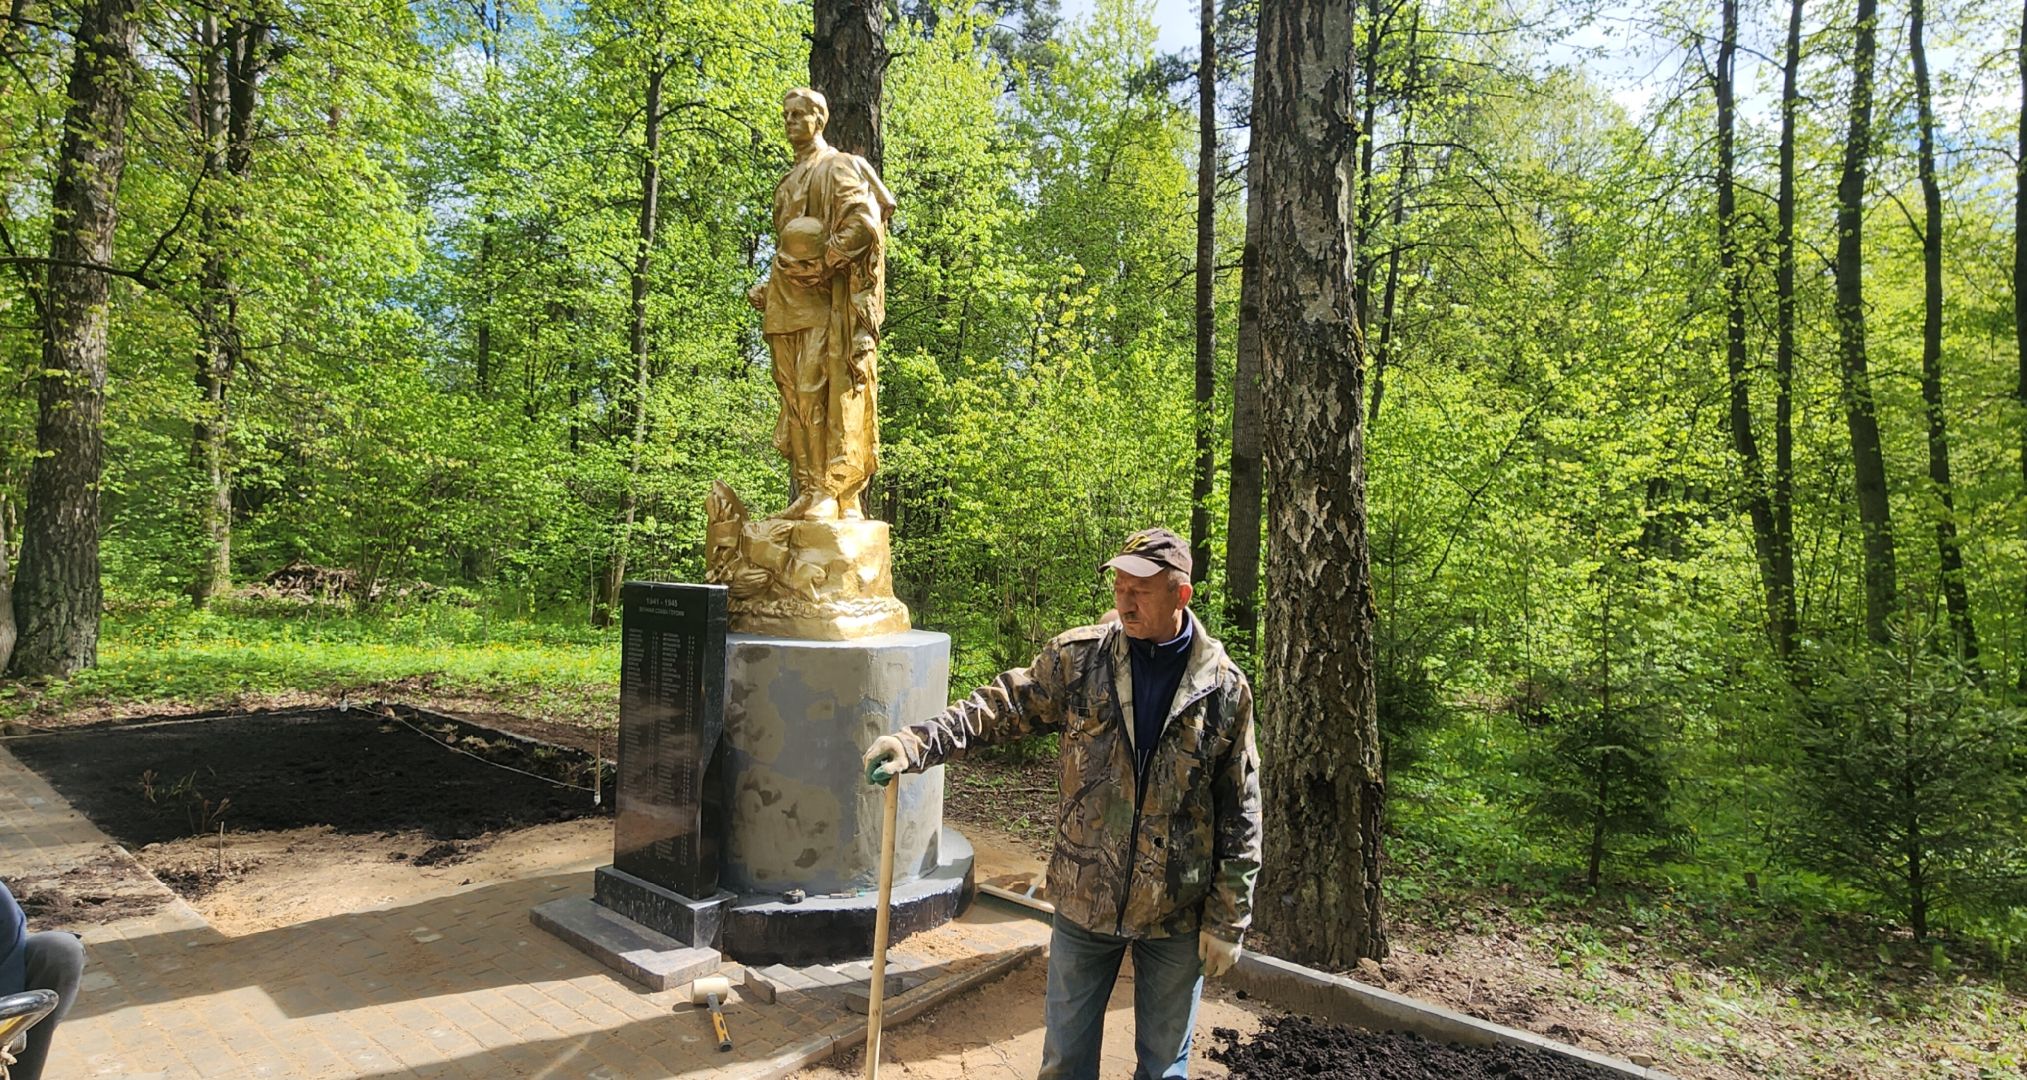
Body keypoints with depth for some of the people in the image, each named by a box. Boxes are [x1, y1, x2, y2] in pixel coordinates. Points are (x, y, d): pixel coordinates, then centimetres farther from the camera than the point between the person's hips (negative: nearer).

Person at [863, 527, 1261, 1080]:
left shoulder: (1224, 687, -8)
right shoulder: (1078, 658, -6)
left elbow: (1241, 813, -4)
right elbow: (996, 709, -7)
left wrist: (1229, 919, -4)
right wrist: (915, 743, -23)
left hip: (1177, 912, -1)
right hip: (1085, 900, 1)